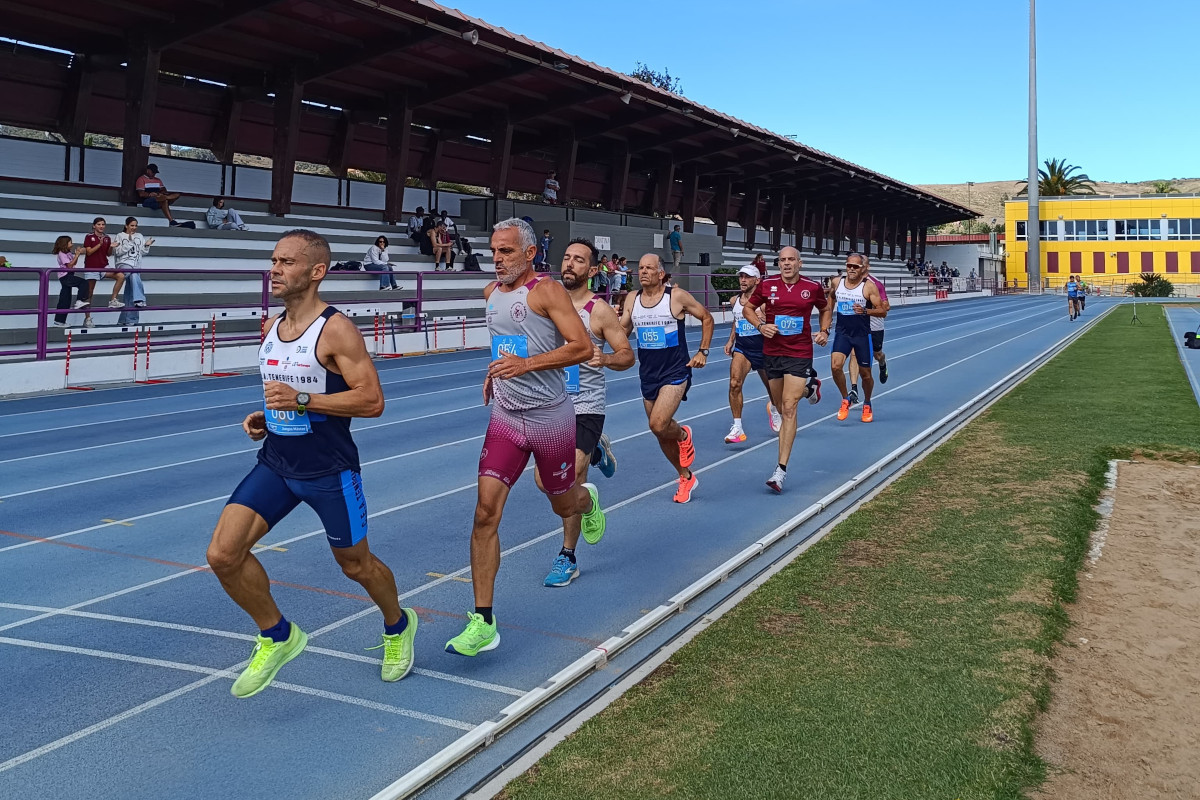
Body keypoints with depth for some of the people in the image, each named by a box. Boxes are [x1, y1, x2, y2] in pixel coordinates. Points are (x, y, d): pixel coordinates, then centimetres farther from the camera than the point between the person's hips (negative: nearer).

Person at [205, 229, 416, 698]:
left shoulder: (336, 330, -16)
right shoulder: (271, 327, 7)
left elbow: (372, 400, -20)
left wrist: (301, 401, -26)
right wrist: (263, 416, 3)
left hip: (329, 470, -6)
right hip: (276, 462, 6)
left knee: (355, 564, 11)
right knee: (223, 555, -8)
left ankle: (398, 627, 41)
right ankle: (277, 636, 14)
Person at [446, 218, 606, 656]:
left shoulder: (546, 290, -12)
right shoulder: (491, 292, 9)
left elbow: (583, 347, -20)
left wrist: (527, 364, -27)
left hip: (551, 417, -4)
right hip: (506, 417, 5)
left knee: (563, 505, 15)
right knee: (485, 513, -9)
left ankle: (588, 499, 56)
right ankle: (483, 623, -6)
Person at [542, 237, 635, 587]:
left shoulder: (599, 310, -9)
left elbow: (627, 355, -8)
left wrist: (604, 358, -29)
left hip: (585, 407, -5)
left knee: (570, 483, -8)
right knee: (545, 480, 7)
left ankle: (567, 558, 8)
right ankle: (595, 452, 37)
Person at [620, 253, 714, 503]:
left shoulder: (677, 297, -10)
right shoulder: (632, 300, 3)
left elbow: (706, 318, 2)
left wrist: (703, 352, -3)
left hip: (675, 372, -5)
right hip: (648, 373, 5)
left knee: (658, 424, -23)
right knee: (661, 433, 11)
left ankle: (683, 435, 13)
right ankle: (686, 478, 30)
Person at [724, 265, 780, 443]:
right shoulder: (735, 301, 6)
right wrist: (731, 340, 13)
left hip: (762, 349, -3)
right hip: (741, 348, 3)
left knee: (772, 387, 16)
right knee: (734, 383, -21)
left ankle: (774, 409, 53)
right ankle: (737, 428, -17)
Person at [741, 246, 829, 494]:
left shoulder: (813, 287, -2)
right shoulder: (767, 285, -2)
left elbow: (825, 309, 17)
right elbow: (747, 308, 8)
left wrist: (824, 331, 0)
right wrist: (760, 325, -11)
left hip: (799, 354, -3)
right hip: (772, 351, 3)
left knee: (788, 408, -13)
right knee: (782, 407, 17)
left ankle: (781, 469, -12)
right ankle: (809, 386, 53)